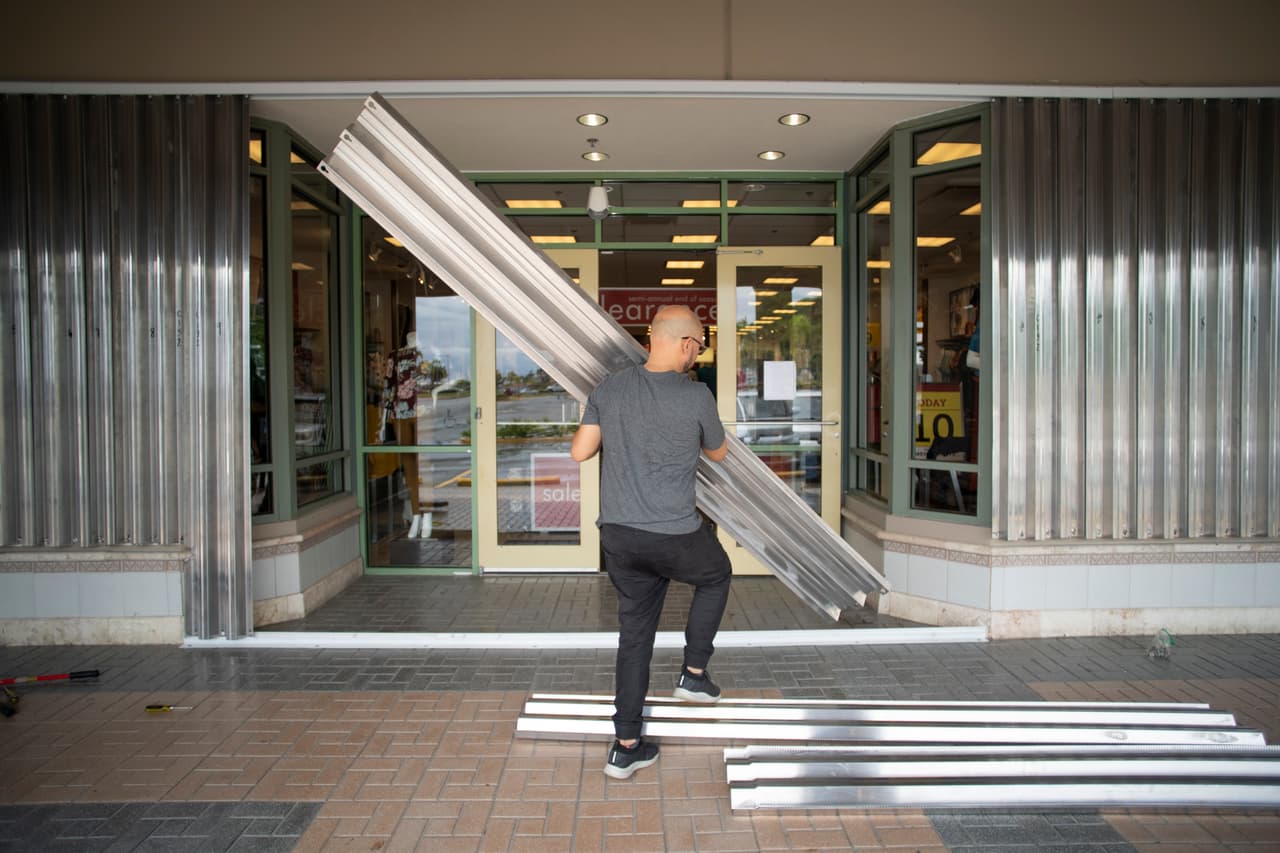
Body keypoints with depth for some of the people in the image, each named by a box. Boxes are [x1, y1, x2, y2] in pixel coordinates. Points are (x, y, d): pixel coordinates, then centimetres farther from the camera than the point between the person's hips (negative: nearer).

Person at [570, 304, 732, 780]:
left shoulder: (609, 390, 0)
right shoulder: (696, 396, -11)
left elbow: (579, 452, 4)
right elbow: (718, 453, 5)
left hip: (618, 535, 4)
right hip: (674, 536, -4)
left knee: (634, 635, 14)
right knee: (716, 576, 28)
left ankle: (626, 747, 20)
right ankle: (694, 673, 28)